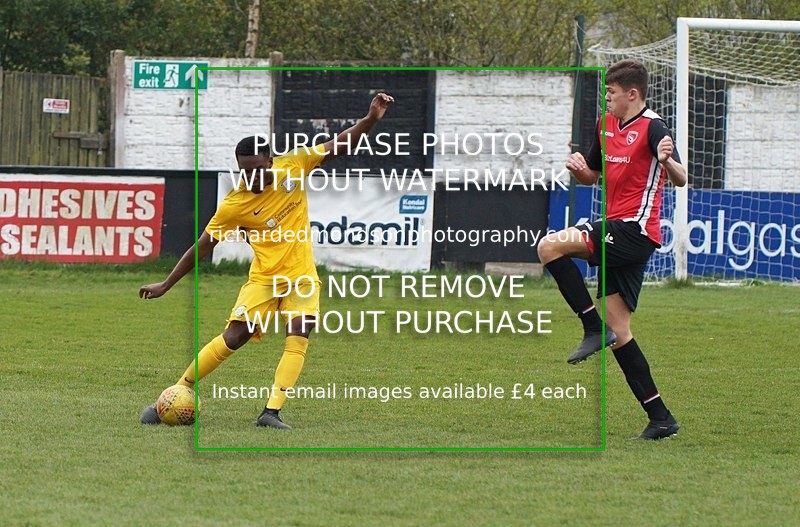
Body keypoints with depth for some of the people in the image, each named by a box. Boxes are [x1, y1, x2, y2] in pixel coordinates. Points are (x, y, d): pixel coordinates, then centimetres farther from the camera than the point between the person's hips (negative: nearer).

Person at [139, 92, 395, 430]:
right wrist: (166, 285, -3)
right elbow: (202, 247, -5)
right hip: (264, 278, -2)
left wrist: (371, 120, -19)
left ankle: (272, 412, -21)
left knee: (298, 338, -17)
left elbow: (339, 146, -4)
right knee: (233, 337, -11)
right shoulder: (234, 206, -14)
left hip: (301, 276, 2)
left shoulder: (293, 167, -8)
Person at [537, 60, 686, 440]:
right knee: (618, 331, 6)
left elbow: (681, 180, -19)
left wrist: (666, 160, -41)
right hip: (616, 230, 9)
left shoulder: (652, 127, -10)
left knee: (550, 246, -21)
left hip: (635, 230, -9)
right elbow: (592, 176, 26)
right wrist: (579, 168, 3)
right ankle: (660, 418, 7)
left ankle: (594, 328, -15)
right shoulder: (607, 124, 16)